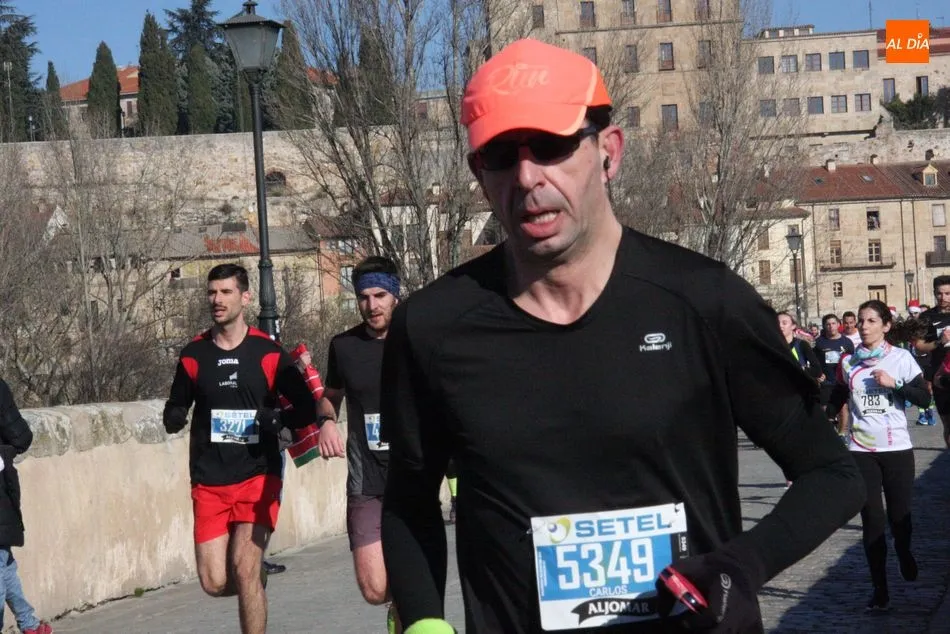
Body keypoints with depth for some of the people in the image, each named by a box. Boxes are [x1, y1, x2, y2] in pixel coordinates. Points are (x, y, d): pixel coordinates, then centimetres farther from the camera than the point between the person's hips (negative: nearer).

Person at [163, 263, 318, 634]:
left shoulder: (269, 353, -1)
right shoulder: (193, 355, 6)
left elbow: (307, 408, 3)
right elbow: (175, 411, 14)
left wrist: (277, 420, -18)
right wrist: (174, 417, -10)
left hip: (258, 476, -2)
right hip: (209, 482, 2)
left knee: (245, 568, -16)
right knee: (215, 583, -3)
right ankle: (254, 584, 31)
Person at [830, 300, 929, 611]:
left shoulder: (901, 358, -2)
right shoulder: (848, 362, 4)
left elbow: (924, 398, -4)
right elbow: (838, 398, 15)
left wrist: (894, 383, -16)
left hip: (897, 448, -1)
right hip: (861, 450, 1)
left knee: (899, 514, 6)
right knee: (871, 520, 0)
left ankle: (904, 553, 41)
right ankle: (879, 590, 6)